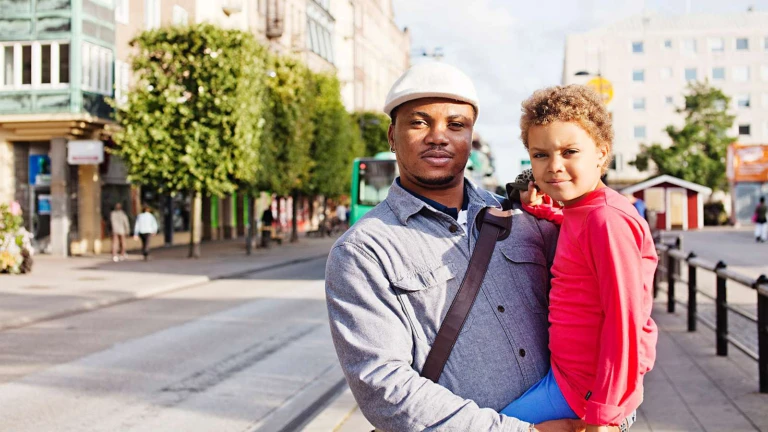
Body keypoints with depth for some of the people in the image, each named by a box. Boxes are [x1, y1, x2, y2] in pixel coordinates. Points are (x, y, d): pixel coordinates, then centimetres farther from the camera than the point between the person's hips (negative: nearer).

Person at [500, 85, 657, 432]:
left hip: (585, 387, -10)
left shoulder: (608, 219, -21)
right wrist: (537, 210, 16)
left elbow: (623, 320, -22)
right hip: (567, 372, 10)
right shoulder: (580, 211, 8)